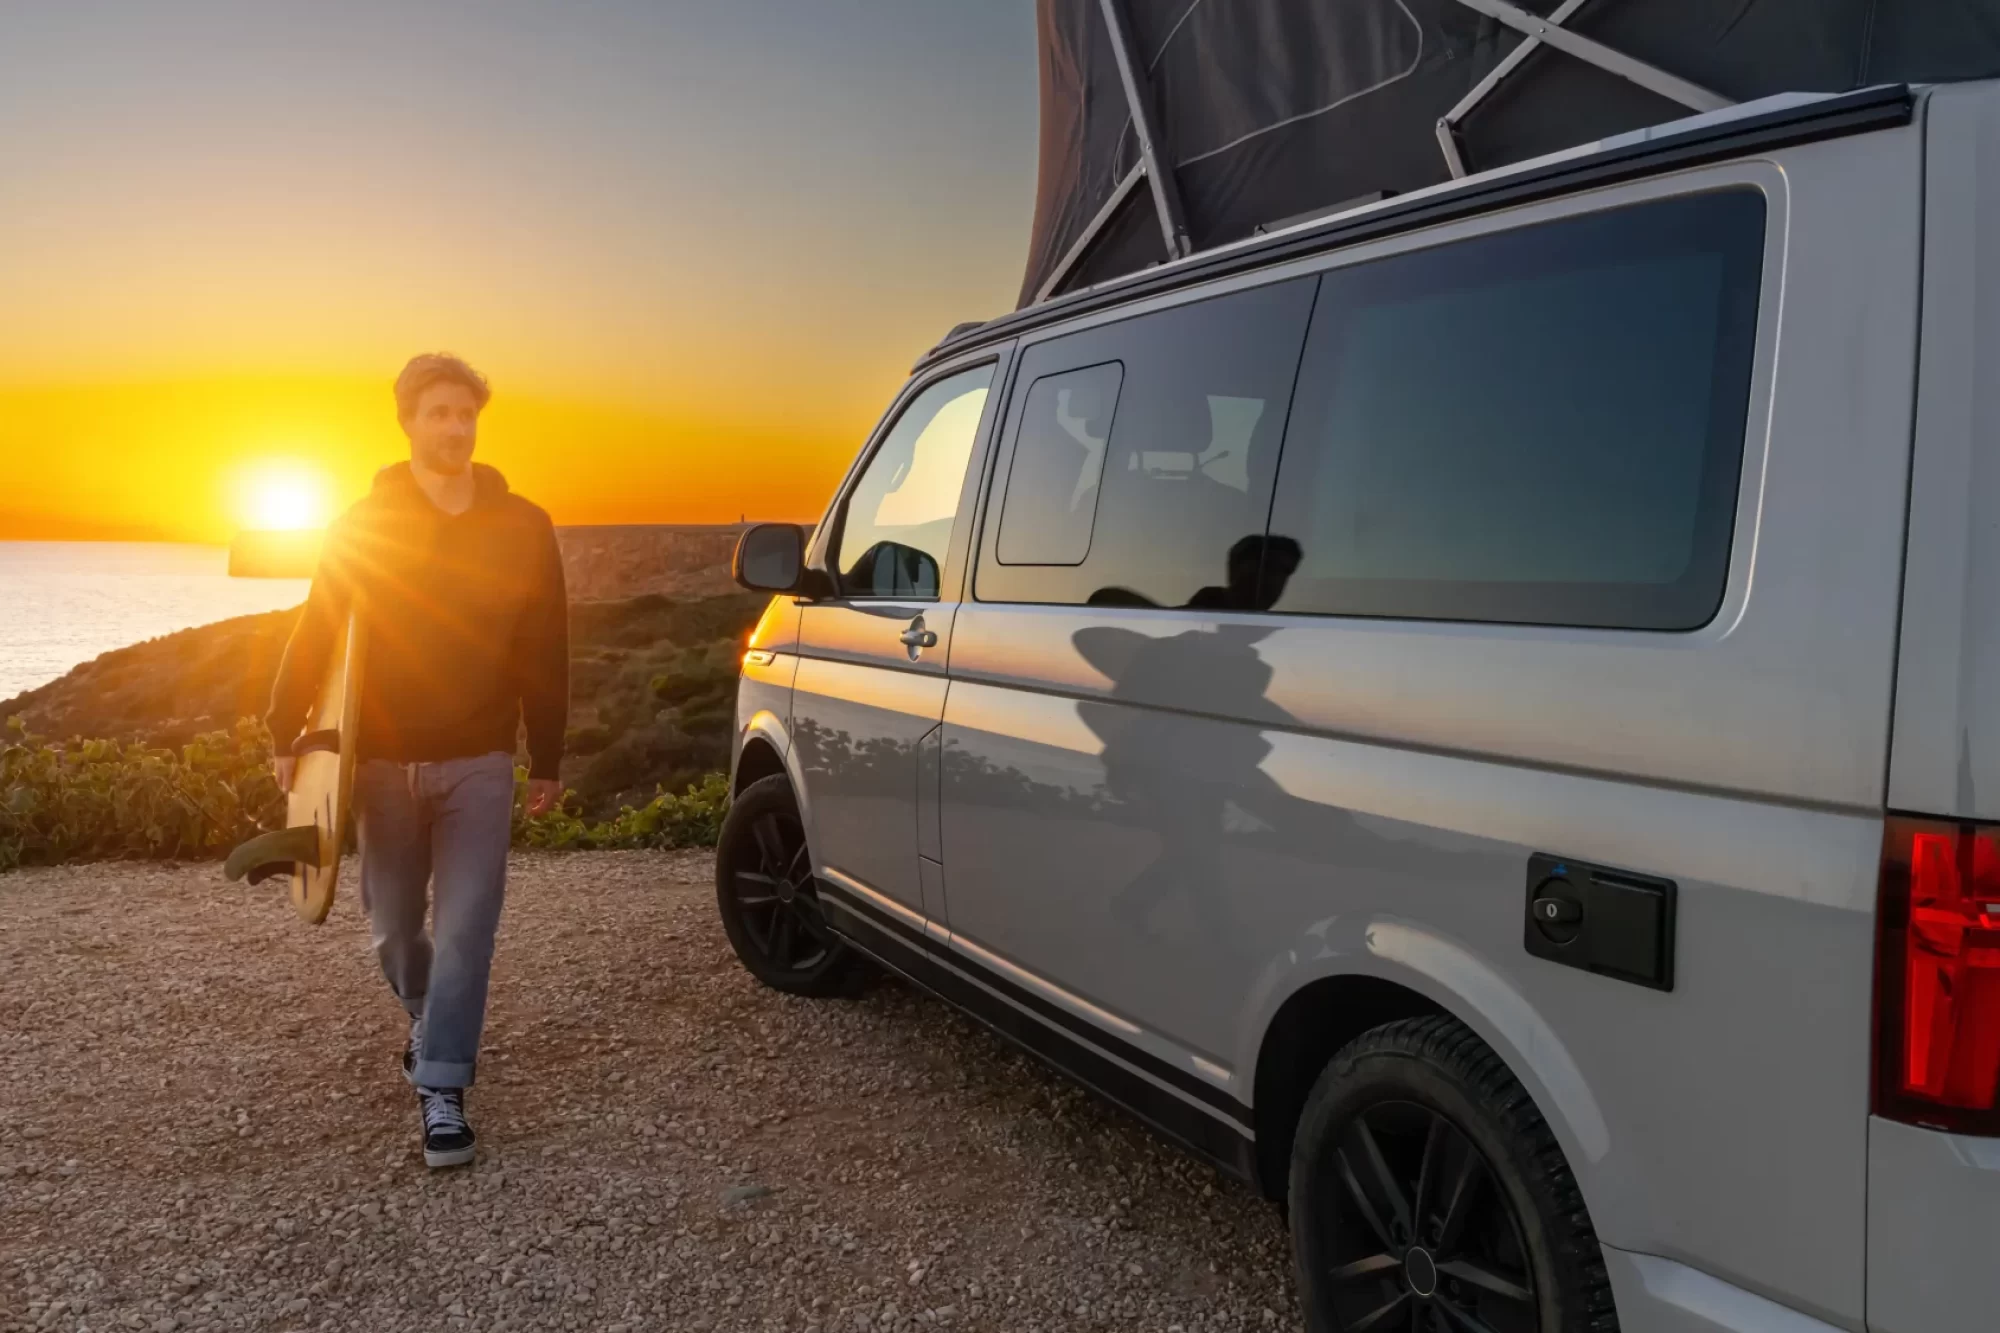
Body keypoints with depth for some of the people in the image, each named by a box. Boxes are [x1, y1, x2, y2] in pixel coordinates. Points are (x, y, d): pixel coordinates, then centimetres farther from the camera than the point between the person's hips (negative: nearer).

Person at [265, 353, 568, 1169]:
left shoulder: (522, 528, -2)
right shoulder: (364, 526, -1)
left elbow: (544, 654, 1)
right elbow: (314, 635, 3)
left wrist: (546, 761, 2)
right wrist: (287, 735, -1)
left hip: (478, 763, -1)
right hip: (383, 761, 1)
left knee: (465, 927, -6)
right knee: (393, 926, 13)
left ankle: (441, 1090, 3)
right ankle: (428, 1019, 42)